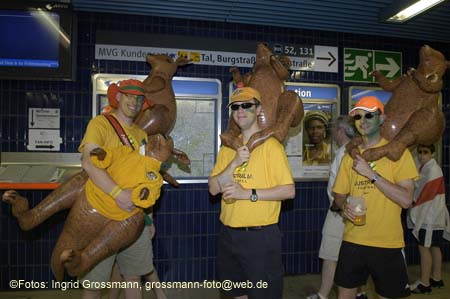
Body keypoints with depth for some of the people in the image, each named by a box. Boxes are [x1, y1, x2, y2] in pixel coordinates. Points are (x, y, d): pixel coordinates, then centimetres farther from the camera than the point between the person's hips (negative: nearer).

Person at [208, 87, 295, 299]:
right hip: (228, 233, 6)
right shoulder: (227, 147, 7)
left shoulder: (270, 145, -10)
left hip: (260, 235, -6)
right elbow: (213, 188, 0)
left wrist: (248, 193, -22)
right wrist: (234, 163, -15)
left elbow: (289, 191, -15)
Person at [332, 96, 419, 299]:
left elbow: (406, 200, -15)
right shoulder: (350, 155, 6)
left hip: (388, 244, -3)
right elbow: (339, 194, 11)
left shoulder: (397, 151, -5)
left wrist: (371, 173, -20)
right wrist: (345, 206, -11)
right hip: (352, 240, 3)